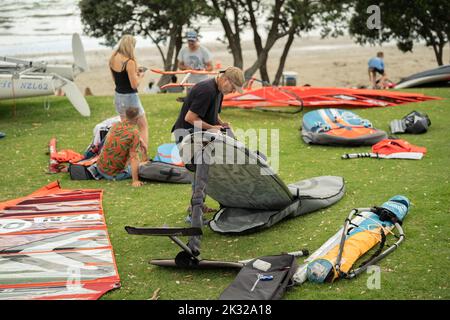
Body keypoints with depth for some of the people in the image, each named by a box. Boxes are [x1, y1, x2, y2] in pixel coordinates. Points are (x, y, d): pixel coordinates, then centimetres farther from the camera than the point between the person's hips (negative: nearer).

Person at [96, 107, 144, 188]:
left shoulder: (115, 125, -2)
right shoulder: (134, 132, -20)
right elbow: (134, 158, -23)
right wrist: (135, 181, -23)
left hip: (100, 169, 4)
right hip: (116, 174, -4)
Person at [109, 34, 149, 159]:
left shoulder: (113, 59, 1)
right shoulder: (129, 62, -22)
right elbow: (134, 85, -20)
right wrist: (140, 76, 0)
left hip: (118, 96, 7)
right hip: (130, 97, -7)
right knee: (143, 126, 8)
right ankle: (144, 156, 3)